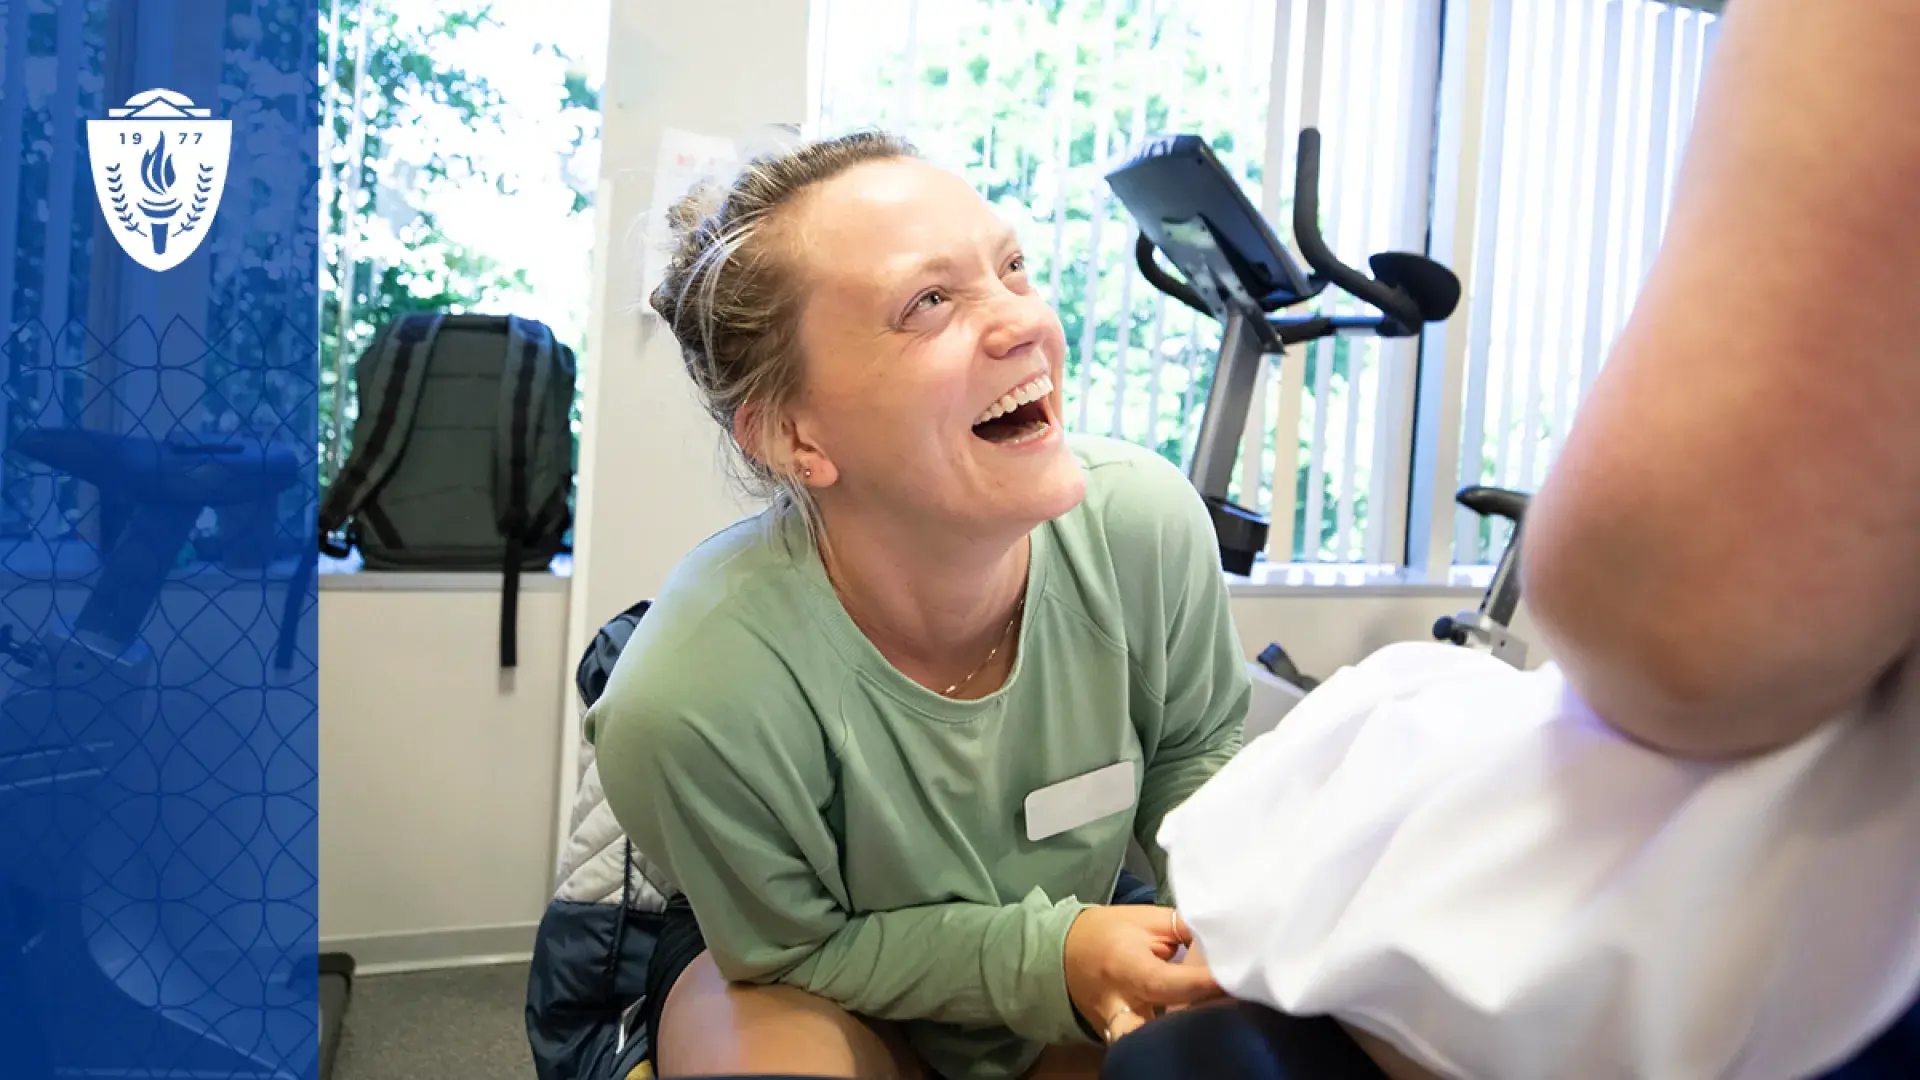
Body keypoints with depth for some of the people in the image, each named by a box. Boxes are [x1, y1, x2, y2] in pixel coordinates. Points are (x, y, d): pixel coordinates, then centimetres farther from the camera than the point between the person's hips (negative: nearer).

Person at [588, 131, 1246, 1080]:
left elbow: (1196, 752, -6)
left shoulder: (1150, 522, -26)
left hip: (1068, 916, 4)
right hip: (790, 977, -3)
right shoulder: (694, 699, -37)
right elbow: (800, 946, -19)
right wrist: (1055, 958, -31)